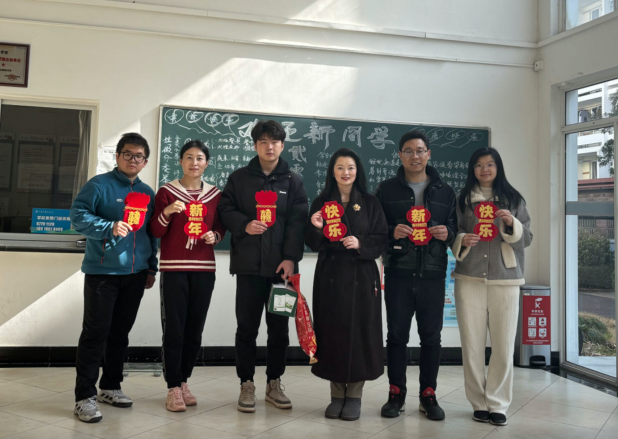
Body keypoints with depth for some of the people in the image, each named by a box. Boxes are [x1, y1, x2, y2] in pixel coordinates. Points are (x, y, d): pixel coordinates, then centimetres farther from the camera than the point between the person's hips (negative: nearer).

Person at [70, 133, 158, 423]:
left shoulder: (147, 193, 14)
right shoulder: (99, 185, -4)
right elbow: (78, 216, -12)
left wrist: (151, 267, 17)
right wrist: (109, 227, -26)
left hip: (135, 274, 6)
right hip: (102, 272, -5)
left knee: (120, 333, 12)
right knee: (95, 333, -4)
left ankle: (110, 387, 25)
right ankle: (85, 397, 3)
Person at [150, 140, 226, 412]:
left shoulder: (215, 195, 9)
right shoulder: (166, 191, 1)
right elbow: (155, 232, -2)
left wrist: (215, 236, -6)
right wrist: (166, 212, -20)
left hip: (204, 269, 3)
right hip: (174, 268, -3)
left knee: (194, 329, 7)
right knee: (174, 329, -3)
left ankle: (184, 381, 23)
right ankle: (173, 388, 8)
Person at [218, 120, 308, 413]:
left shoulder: (293, 181, 8)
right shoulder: (239, 178, 9)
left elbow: (298, 221, 0)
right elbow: (225, 210, 6)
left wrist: (291, 257, -11)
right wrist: (244, 225, -14)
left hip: (281, 265, 1)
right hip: (249, 264, 0)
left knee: (279, 327, 8)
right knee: (247, 326, 4)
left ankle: (274, 383, 22)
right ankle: (246, 384, 17)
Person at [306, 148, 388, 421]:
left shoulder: (370, 203, 5)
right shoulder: (321, 202, 8)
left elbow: (382, 239, 1)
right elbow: (313, 244, 5)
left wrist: (361, 244, -16)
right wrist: (316, 228, -15)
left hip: (361, 277, -1)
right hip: (330, 276, 1)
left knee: (359, 332, -1)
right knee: (331, 331, 2)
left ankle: (355, 395, 12)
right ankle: (337, 394, 15)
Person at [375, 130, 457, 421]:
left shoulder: (445, 192, 11)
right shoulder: (387, 189, 6)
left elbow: (454, 228, 12)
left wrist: (447, 233, -10)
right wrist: (392, 232, -16)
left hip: (432, 275, 1)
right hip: (398, 273, -1)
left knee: (431, 336, 7)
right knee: (397, 334, 6)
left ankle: (428, 395, 20)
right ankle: (396, 394, 19)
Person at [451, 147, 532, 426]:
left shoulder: (513, 199, 9)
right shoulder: (462, 199, 10)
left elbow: (527, 238, 7)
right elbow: (453, 236, 13)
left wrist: (511, 224, -12)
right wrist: (462, 241, -9)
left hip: (505, 278, 0)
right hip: (469, 278, 0)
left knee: (504, 344, 0)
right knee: (472, 343, 1)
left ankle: (497, 404, 13)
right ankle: (479, 403, 14)